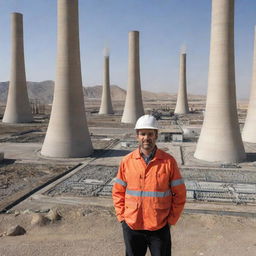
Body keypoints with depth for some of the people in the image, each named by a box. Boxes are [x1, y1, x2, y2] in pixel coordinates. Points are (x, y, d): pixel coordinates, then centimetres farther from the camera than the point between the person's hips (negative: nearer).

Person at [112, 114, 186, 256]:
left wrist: (171, 219, -4)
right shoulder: (126, 161, -3)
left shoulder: (168, 161, -7)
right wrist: (122, 216, -1)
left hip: (159, 227, -1)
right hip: (131, 227, 2)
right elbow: (118, 192, 6)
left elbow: (179, 194, -2)